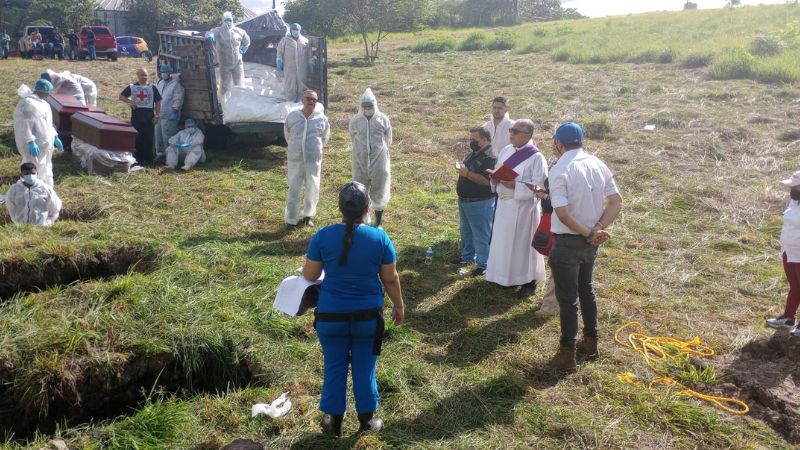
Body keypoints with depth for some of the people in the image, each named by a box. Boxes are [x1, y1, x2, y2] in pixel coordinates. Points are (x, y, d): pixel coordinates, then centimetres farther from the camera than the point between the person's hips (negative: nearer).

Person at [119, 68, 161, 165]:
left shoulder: (152, 88, 6)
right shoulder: (132, 87, 7)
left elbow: (158, 102, 6)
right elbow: (121, 96, 11)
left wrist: (156, 115, -2)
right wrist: (129, 101, -9)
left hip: (149, 116, -1)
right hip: (136, 115, 1)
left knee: (148, 138, 1)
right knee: (136, 138, 5)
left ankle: (148, 159, 8)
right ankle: (137, 158, 13)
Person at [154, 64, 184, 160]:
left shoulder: (176, 84, -8)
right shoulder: (161, 83, 18)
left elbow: (178, 100, -15)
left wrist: (174, 112, -21)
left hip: (169, 116, -8)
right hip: (159, 115, 9)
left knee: (168, 137, -10)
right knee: (158, 135, 12)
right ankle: (160, 153, 22)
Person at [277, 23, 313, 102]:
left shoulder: (305, 40, 12)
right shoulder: (285, 40, 6)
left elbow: (309, 53, 16)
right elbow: (280, 51, 6)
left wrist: (310, 63, 12)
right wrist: (279, 61, -2)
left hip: (302, 68, 2)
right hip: (289, 68, -2)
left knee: (302, 83, 5)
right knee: (290, 84, -1)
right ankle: (291, 100, 6)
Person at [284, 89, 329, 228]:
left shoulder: (322, 119, -3)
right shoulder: (292, 116, -3)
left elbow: (325, 137, 14)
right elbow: (287, 134, 14)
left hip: (314, 160, 1)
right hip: (295, 159, -1)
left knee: (313, 189, 7)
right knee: (293, 189, 3)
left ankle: (308, 215, 28)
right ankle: (291, 219, 15)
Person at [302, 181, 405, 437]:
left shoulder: (323, 236, -12)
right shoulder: (380, 237, -12)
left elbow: (309, 275, -4)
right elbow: (391, 279, -4)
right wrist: (398, 305, 12)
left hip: (331, 315, 0)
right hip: (368, 315, 0)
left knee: (334, 368, 17)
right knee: (364, 369, 16)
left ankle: (334, 422, 30)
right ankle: (366, 421, 31)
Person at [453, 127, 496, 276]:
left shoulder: (490, 157, -20)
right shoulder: (473, 153, 11)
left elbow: (487, 181, -29)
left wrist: (467, 173, -28)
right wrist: (461, 169, 6)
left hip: (479, 203, -10)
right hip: (464, 200, 10)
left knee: (481, 235, 0)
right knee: (466, 231, 22)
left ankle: (483, 264, 11)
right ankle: (468, 256, 39)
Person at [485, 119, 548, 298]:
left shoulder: (536, 158, -14)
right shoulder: (506, 150, 7)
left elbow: (539, 187, -18)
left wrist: (515, 185, -25)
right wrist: (494, 178, -7)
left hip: (523, 207, -7)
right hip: (503, 204, 7)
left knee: (523, 243, 2)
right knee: (505, 241, 15)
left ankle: (529, 282, 17)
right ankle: (509, 275, 32)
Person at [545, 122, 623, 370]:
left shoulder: (559, 170, -19)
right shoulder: (598, 165, 2)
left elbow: (562, 213, -26)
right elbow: (616, 202, 1)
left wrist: (588, 233, -15)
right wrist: (598, 229, -9)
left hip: (568, 242, -7)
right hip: (590, 243, 7)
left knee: (567, 298, 4)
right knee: (586, 290, 23)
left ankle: (567, 354, 14)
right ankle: (590, 343, 35)